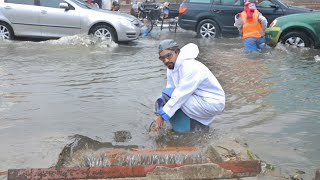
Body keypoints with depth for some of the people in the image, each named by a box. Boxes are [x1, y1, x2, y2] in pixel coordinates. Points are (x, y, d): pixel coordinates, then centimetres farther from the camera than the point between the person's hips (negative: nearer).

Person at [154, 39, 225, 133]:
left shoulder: (190, 67, -27)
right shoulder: (172, 66, 0)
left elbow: (180, 96, -28)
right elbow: (170, 89, 1)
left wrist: (162, 115, -22)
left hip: (212, 103, -9)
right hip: (196, 98, 9)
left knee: (168, 94, -21)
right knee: (160, 102, 3)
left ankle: (198, 125, -10)